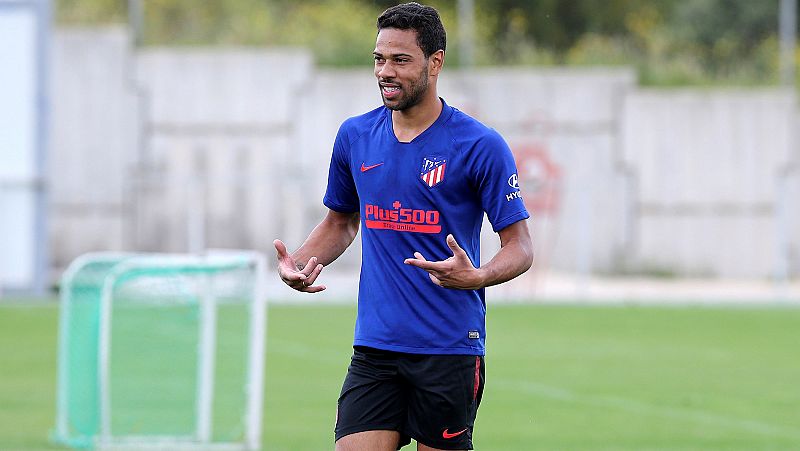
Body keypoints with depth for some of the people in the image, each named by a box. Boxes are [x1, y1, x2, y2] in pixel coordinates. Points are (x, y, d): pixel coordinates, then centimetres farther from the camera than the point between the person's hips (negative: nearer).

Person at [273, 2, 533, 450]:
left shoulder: (481, 145, -7)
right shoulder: (355, 136, 7)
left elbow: (520, 247, -5)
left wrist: (476, 277, -26)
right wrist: (297, 262, 4)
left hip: (450, 350, -3)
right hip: (373, 349, 3)